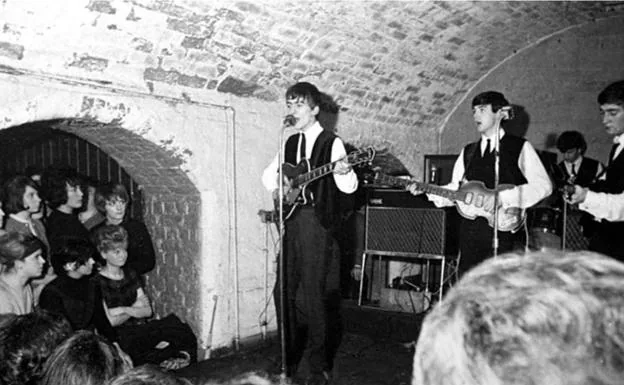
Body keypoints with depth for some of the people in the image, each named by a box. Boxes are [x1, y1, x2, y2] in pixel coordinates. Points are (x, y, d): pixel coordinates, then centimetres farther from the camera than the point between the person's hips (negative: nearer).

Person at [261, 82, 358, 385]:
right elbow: (269, 174, 24)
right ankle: (289, 357, 25)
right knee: (285, 292, 9)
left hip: (318, 224, -6)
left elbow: (348, 187, -11)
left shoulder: (331, 142, -3)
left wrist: (344, 172, -33)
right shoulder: (291, 143, 14)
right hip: (291, 221, 6)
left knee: (317, 296, -4)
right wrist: (277, 187, 2)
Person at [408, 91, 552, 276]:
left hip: (506, 229, -4)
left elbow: (543, 185, -8)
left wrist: (502, 197, -17)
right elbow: (455, 191, 16)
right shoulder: (467, 152, 18)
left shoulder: (520, 147, 3)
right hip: (471, 234, 4)